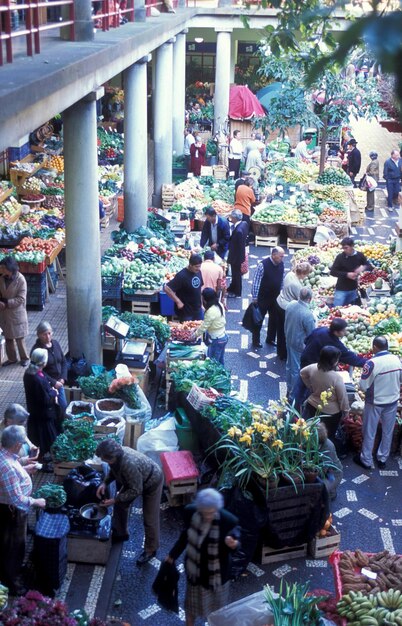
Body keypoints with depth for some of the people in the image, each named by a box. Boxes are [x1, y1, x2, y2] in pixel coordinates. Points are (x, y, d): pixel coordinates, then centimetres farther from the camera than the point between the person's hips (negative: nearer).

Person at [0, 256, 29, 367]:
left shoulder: (20, 280, -20)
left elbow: (21, 299, -20)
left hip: (17, 313, -5)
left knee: (19, 338, 7)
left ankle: (25, 358, 26)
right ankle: (12, 358, 32)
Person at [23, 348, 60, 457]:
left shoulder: (29, 373, -5)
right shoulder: (38, 380, -33)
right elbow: (46, 400, -26)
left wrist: (50, 389, -2)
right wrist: (54, 392, -10)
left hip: (34, 413, 9)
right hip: (43, 415, -9)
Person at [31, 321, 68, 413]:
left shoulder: (55, 343, 1)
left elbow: (64, 362, 8)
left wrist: (63, 378, -5)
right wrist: (53, 382, -18)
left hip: (58, 382, 6)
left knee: (64, 406, 13)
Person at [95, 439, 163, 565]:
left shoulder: (130, 465, -44)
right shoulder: (116, 455, -21)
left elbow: (136, 491, -33)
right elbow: (113, 470, 3)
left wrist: (115, 499, -28)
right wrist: (105, 483, -13)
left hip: (152, 483, -8)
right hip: (134, 481, 8)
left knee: (150, 519, 2)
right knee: (120, 504, 14)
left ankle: (150, 550, 21)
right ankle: (121, 533, 37)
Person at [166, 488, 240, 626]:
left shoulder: (228, 520, -29)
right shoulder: (190, 512, -18)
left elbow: (236, 541, -15)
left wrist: (233, 544, -39)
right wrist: (172, 555, 8)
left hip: (216, 572, -3)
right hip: (195, 568, 3)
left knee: (217, 604, 21)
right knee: (192, 601, 25)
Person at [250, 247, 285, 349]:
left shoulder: (281, 264, -5)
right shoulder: (263, 265, -23)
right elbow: (256, 282, -18)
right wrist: (255, 298, -15)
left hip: (275, 298, 6)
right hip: (263, 298, -6)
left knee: (274, 318, 16)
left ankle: (270, 339, 34)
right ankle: (255, 341, 22)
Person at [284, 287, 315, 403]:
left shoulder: (290, 305, -10)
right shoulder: (308, 315, -31)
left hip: (289, 340, 7)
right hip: (300, 345, -7)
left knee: (290, 365, 24)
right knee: (297, 370, 8)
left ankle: (290, 389, 43)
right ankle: (293, 396, 21)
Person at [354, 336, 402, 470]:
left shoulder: (372, 363, -25)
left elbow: (363, 386, -18)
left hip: (375, 402, -4)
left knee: (369, 432, 13)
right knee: (388, 431, 20)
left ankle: (366, 460, 27)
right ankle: (382, 459, 34)